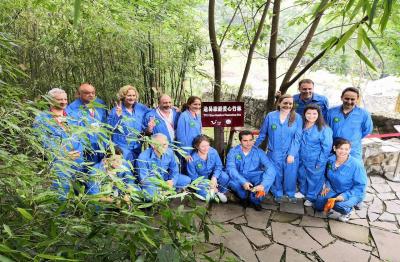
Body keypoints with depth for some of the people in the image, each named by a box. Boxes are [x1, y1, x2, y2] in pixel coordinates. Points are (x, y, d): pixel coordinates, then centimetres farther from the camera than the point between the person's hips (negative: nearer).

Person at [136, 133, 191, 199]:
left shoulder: (169, 152, -14)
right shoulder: (143, 157, -26)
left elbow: (174, 170, -3)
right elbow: (143, 179, -20)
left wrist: (172, 181, -24)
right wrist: (160, 185, -30)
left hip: (165, 177, 4)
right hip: (151, 180, -4)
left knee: (187, 180, -7)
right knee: (150, 195, -35)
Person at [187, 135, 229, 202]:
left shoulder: (213, 152, -18)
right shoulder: (192, 159, -24)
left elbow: (218, 166, -8)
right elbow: (193, 177, -16)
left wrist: (214, 177, -28)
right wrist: (208, 186, -22)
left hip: (213, 175, 2)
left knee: (225, 177, -27)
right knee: (205, 194, -28)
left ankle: (220, 192, 5)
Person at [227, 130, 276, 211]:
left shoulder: (259, 152, -8)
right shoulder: (233, 151, -10)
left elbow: (270, 167, -21)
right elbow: (231, 168, -24)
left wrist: (263, 185, -37)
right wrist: (243, 182, -38)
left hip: (255, 179, 1)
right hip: (240, 178, -1)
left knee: (271, 174, -27)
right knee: (231, 179, -34)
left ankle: (255, 199, -2)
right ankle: (244, 197, 2)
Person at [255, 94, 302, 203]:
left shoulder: (297, 118, -3)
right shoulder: (270, 116, -2)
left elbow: (297, 138, -5)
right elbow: (262, 134, 7)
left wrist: (292, 154, -11)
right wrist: (254, 147, 12)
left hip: (291, 154, 0)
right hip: (274, 153, 0)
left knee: (290, 175, 10)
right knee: (276, 175, 10)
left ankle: (291, 194, 35)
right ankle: (277, 194, 33)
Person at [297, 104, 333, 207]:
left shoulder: (324, 129, -17)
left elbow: (327, 147, -14)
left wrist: (320, 162, -13)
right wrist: (298, 156, 10)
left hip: (315, 161, -5)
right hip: (302, 160, 5)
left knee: (314, 179, 9)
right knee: (302, 176, 21)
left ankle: (311, 197, 30)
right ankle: (303, 192, 44)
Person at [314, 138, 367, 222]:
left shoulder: (356, 164, -25)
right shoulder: (330, 160, -9)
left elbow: (361, 186, -20)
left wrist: (345, 195, -28)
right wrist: (327, 186, -4)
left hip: (353, 193, -5)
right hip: (334, 190, 5)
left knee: (339, 205, -33)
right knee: (319, 205, -2)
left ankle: (347, 211, 4)